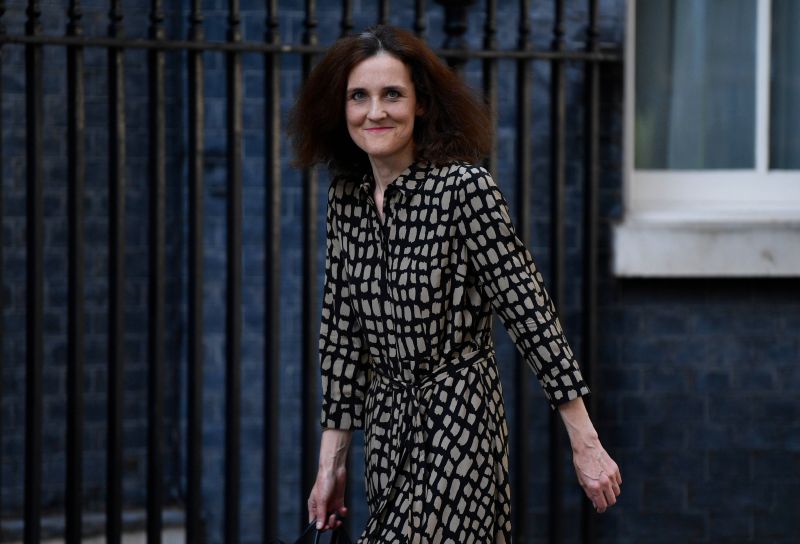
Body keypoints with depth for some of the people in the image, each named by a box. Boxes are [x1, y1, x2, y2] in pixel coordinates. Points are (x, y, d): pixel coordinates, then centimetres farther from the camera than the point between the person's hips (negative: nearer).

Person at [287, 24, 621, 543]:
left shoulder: (466, 188, -13)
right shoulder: (346, 197, 6)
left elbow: (530, 312, -13)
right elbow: (341, 330, 11)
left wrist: (585, 442, -14)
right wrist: (331, 460, 11)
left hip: (459, 424, -6)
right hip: (387, 427, 6)